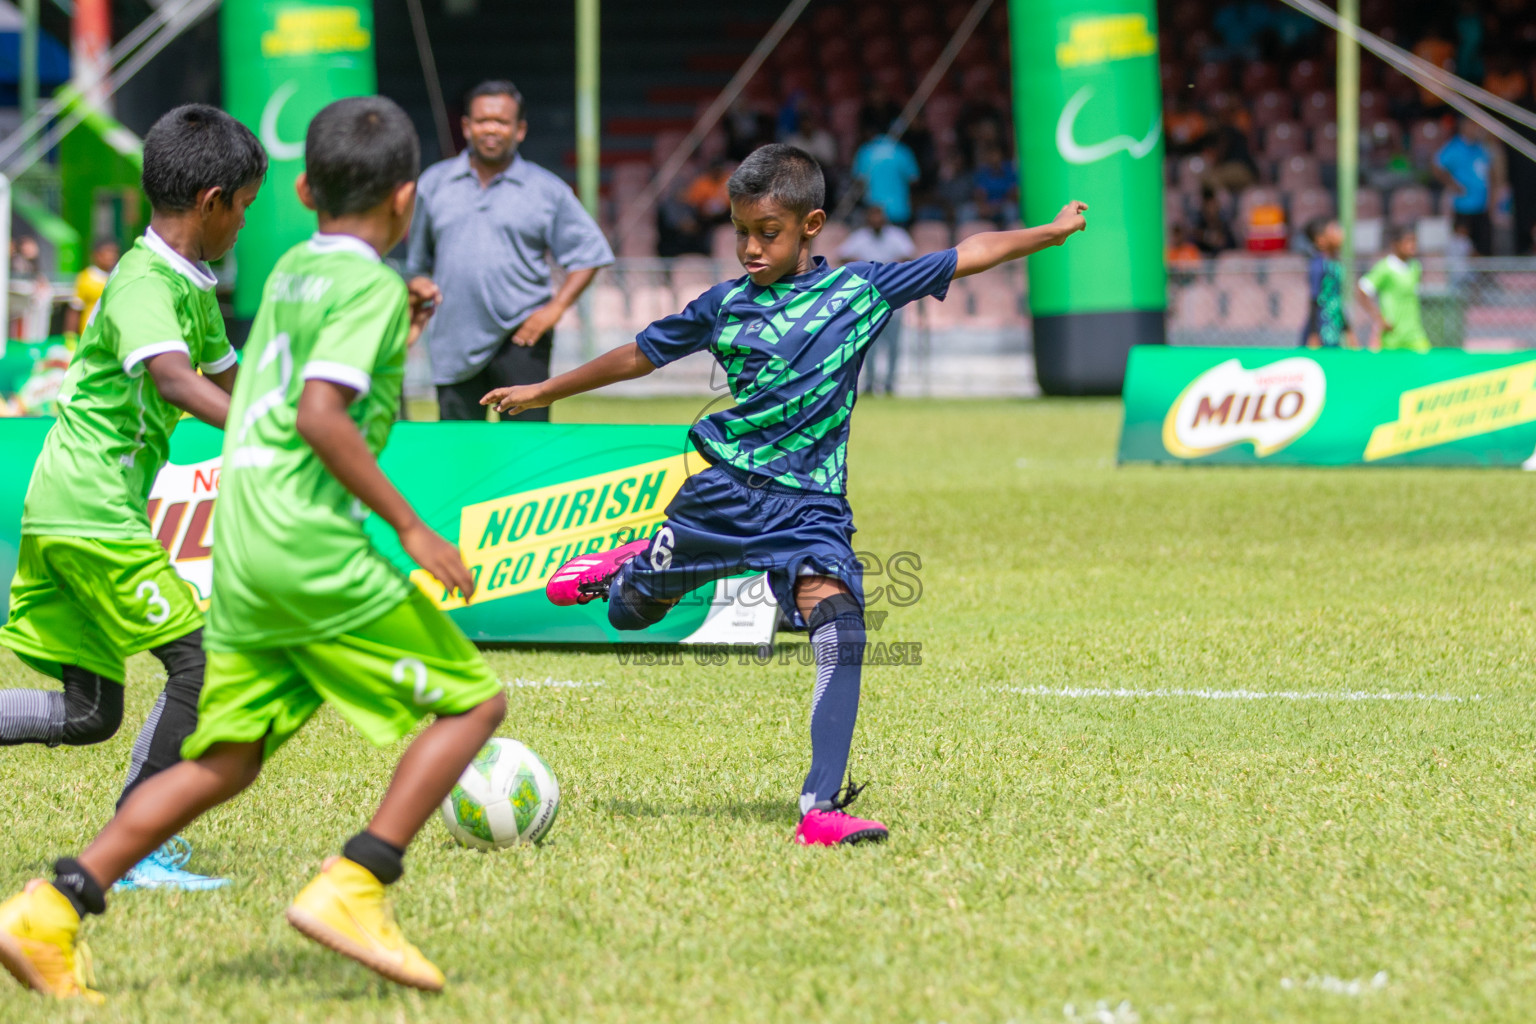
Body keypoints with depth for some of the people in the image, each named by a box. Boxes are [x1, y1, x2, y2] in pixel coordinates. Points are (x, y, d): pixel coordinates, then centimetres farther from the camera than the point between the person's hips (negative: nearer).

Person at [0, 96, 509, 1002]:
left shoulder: (291, 271, 18)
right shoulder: (370, 285, -7)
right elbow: (320, 413, -19)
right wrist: (411, 525, -17)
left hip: (242, 554, 8)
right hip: (312, 546, -8)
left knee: (226, 758, 12)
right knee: (473, 702, 1)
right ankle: (353, 889, -11)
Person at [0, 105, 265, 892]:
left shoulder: (193, 287, 16)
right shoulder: (143, 285, -16)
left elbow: (227, 379, 31)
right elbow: (172, 380, -34)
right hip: (92, 511, -10)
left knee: (91, 712, 10)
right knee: (200, 665, -8)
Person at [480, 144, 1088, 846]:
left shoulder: (858, 290, 3)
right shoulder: (725, 305, 8)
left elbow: (968, 255, 6)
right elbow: (639, 355, 21)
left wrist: (1051, 232, 1)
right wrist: (544, 392, 28)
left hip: (810, 505, -2)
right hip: (724, 490, 2)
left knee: (839, 625, -23)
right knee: (628, 612, 8)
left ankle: (821, 808, -25)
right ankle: (630, 568, 48)